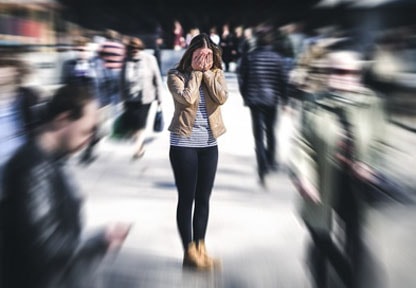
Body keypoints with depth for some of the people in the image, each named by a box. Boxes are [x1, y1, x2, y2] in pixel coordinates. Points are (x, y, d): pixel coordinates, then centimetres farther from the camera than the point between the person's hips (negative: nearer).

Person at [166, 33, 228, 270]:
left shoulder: (216, 74, 5)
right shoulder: (176, 75, -6)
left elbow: (222, 97, -12)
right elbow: (187, 98, -22)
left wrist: (207, 72, -10)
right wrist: (196, 72, -13)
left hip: (209, 144, 4)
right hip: (184, 144, -4)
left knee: (203, 198, 10)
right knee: (187, 198, 1)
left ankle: (200, 248, 20)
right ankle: (189, 252, 9)